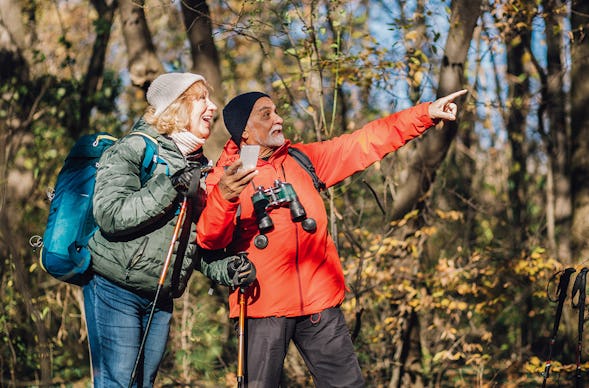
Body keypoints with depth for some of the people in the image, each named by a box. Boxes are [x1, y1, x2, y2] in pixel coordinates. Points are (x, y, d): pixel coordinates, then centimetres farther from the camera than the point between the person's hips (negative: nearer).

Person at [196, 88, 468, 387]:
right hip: (263, 305, -4)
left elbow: (366, 142, 12)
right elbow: (210, 239, -17)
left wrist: (426, 114, 7)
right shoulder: (224, 177, -3)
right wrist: (223, 198, -38)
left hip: (319, 301, 4)